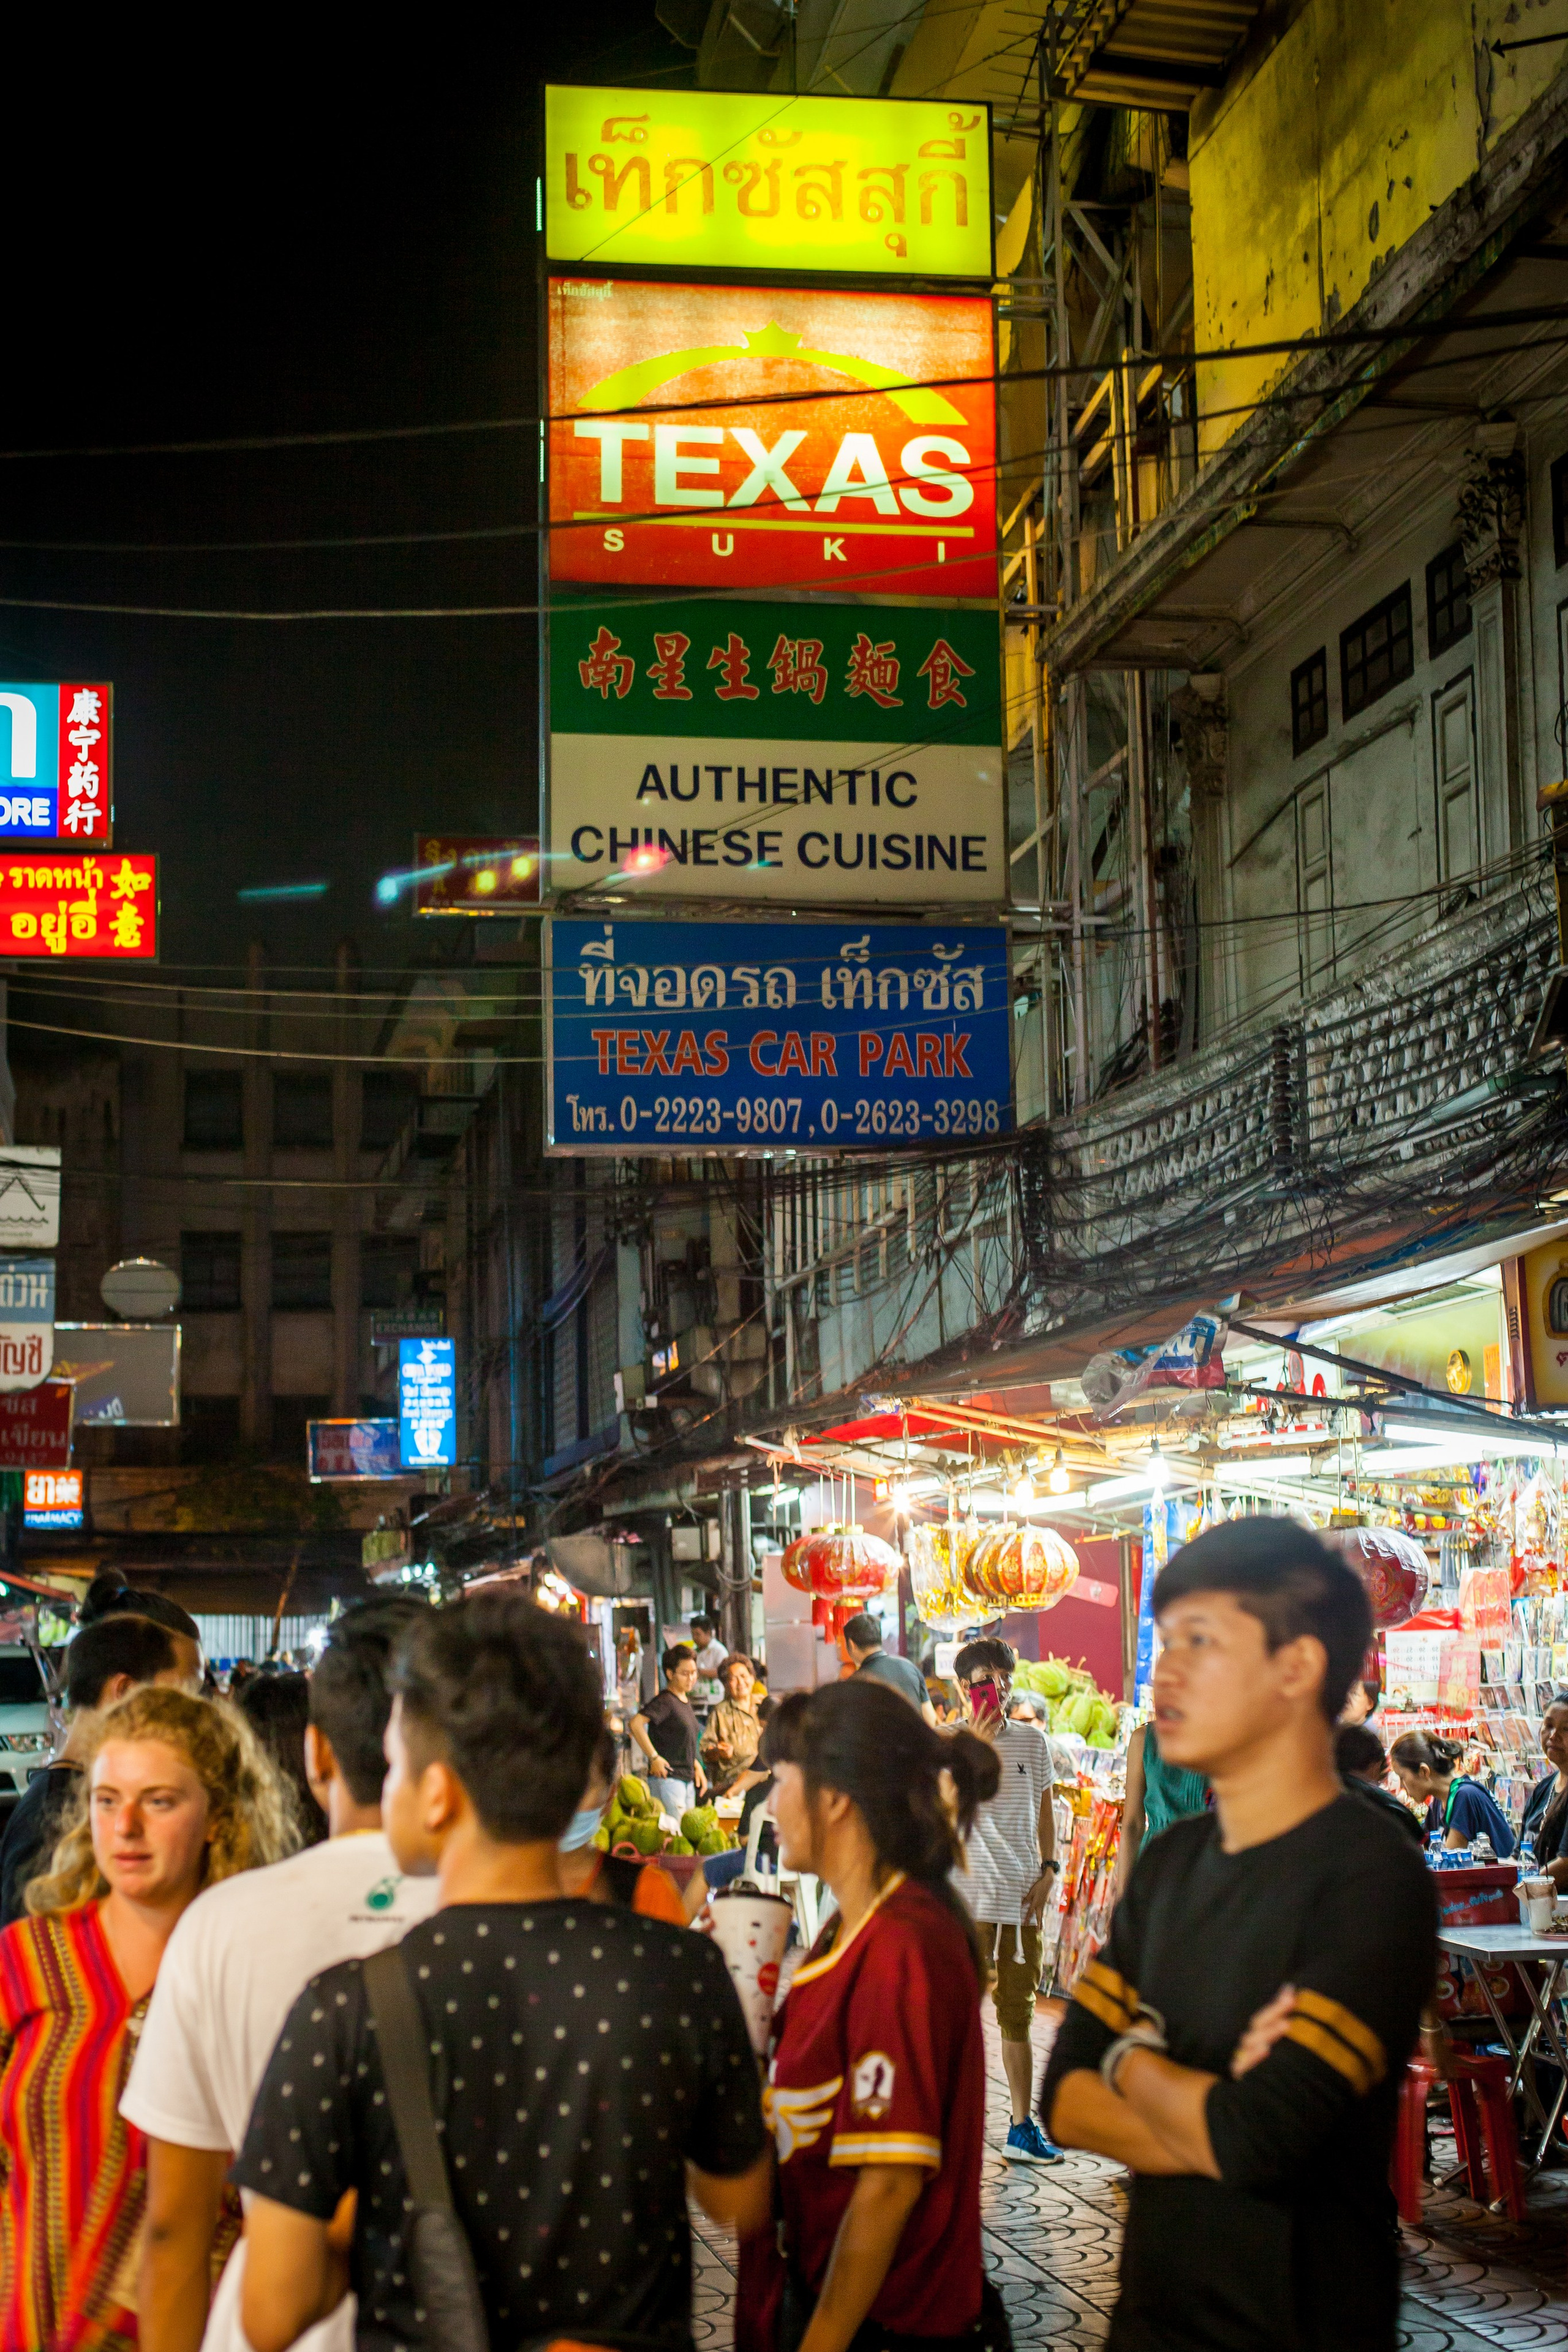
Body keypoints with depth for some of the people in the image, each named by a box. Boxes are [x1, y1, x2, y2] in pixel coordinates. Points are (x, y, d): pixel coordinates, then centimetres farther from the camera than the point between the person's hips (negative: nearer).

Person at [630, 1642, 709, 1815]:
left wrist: (697, 1767, 17)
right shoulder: (665, 1701, -12)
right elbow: (636, 1723, -26)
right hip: (668, 1778, -9)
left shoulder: (686, 1700, 15)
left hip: (687, 1780, 9)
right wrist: (654, 1758, -23)